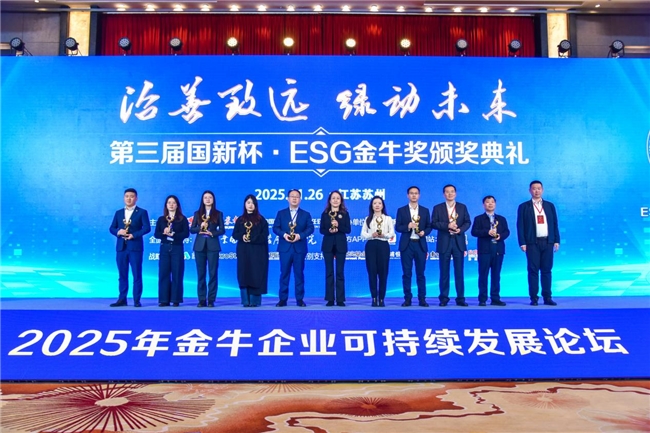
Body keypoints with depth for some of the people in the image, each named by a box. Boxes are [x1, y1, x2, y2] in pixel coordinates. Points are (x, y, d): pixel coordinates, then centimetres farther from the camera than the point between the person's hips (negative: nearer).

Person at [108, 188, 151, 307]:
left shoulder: (142, 212, 2)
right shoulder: (118, 213, 15)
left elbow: (147, 228, -8)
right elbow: (111, 228, 12)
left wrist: (134, 235, -18)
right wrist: (118, 232, -10)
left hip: (135, 247, -4)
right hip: (121, 247, 4)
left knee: (137, 275, -1)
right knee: (122, 275, 7)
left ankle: (136, 300, 4)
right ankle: (122, 299, 13)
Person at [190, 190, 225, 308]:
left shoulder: (218, 214, 6)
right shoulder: (197, 213, 10)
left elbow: (222, 230, 2)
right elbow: (191, 229, 5)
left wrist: (212, 233, -14)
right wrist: (200, 228, -13)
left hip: (213, 246, -1)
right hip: (200, 246, 1)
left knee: (213, 273, -2)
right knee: (201, 273, 2)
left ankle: (211, 300, 4)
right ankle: (201, 300, 7)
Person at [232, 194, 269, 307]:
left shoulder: (261, 219, 4)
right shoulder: (240, 219, 11)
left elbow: (265, 235, -3)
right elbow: (235, 234, 7)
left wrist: (252, 238, -15)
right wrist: (242, 236, -14)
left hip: (257, 251, -2)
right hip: (243, 251, 2)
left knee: (256, 275, -4)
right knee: (244, 274, -1)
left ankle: (255, 301, 0)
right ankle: (246, 301, 4)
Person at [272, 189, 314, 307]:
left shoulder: (306, 214, 10)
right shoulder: (281, 213, 10)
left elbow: (310, 228, -1)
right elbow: (275, 227, 2)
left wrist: (300, 235, -17)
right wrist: (284, 234, -16)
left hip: (299, 248, 0)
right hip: (285, 248, 0)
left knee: (299, 274, 3)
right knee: (284, 273, 2)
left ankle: (300, 299, 9)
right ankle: (283, 299, 8)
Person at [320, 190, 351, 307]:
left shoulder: (345, 213, 4)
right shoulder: (325, 213, 6)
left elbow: (348, 230, -2)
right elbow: (321, 230, 3)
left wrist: (338, 226, -18)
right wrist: (329, 231, -17)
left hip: (340, 245, -1)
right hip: (328, 245, 1)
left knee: (340, 272, 1)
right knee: (329, 272, 2)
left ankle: (340, 299, 6)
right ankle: (330, 299, 7)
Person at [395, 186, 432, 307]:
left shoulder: (425, 210, 9)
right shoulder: (401, 210, 4)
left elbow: (429, 227, 9)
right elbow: (397, 227, 0)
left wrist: (424, 232, -12)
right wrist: (408, 226, -18)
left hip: (420, 244, 1)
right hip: (406, 245, -1)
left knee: (420, 273, 5)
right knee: (407, 273, 1)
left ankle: (422, 299, 10)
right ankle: (407, 298, 7)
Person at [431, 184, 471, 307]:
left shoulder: (462, 207, 10)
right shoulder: (438, 208, 5)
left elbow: (467, 222, 5)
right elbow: (433, 223, -4)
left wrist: (460, 230, -14)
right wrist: (447, 225, -17)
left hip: (459, 242, 1)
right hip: (444, 243, -1)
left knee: (459, 272, 3)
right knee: (444, 272, 3)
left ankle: (460, 298, 9)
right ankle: (444, 298, 10)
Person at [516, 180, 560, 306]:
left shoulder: (550, 205, 13)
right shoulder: (524, 207, 4)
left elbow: (555, 224, 11)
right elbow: (520, 226, 0)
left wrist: (556, 241, 4)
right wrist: (522, 243, -8)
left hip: (548, 242, 2)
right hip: (532, 243, -2)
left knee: (546, 270, 5)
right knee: (533, 270, -1)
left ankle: (547, 297, 9)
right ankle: (534, 298, 3)